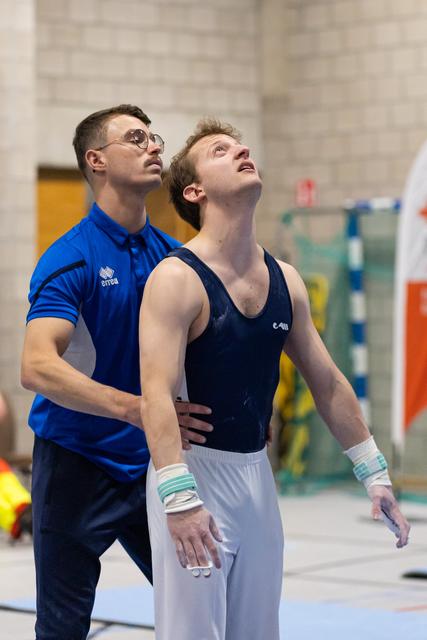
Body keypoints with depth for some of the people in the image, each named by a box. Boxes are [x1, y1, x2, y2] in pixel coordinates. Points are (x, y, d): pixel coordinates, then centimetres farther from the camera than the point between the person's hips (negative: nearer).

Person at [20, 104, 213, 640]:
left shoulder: (171, 255, 5)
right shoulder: (72, 258, -13)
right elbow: (37, 367, -26)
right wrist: (138, 409, -36)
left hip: (149, 464, 6)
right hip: (78, 461, -6)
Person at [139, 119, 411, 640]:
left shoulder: (284, 280, 7)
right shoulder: (176, 279, -14)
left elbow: (327, 383, 16)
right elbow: (157, 396, -23)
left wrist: (373, 473, 15)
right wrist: (179, 499, -34)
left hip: (257, 473, 7)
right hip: (193, 471, -7)